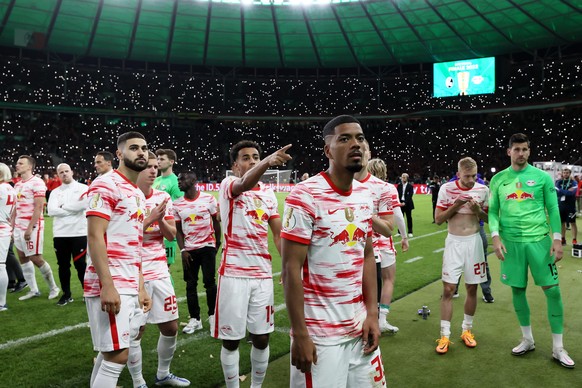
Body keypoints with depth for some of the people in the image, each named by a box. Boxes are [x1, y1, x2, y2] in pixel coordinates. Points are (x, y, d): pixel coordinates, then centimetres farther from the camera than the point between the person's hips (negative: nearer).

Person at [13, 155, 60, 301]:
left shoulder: (37, 183, -11)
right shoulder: (17, 185, 14)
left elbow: (38, 208, -17)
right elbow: (16, 208, 17)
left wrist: (30, 228, -20)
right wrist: (12, 227, 12)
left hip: (32, 227, -8)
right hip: (19, 227, 8)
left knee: (35, 258, -4)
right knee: (23, 258, 9)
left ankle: (53, 287, 12)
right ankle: (33, 290, 18)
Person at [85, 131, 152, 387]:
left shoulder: (138, 195, 18)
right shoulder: (106, 185, -9)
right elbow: (95, 237, -17)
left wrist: (140, 288, 16)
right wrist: (107, 285, -22)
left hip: (130, 286, 9)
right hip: (110, 285, -9)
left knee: (109, 353, 15)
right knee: (117, 356, -5)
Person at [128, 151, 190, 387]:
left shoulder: (163, 197, 7)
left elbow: (172, 235, 6)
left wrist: (161, 219, -12)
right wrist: (149, 219, -22)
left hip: (159, 270, 6)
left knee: (171, 326, 12)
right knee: (136, 330, 3)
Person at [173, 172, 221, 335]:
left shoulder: (209, 199, -5)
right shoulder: (177, 205, 2)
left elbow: (216, 222, 3)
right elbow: (178, 230, 6)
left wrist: (217, 243, 7)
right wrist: (182, 250, -3)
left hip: (207, 247, -2)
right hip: (189, 249, 3)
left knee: (210, 282, 1)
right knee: (190, 284, 7)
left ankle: (212, 315, 18)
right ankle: (195, 319, 18)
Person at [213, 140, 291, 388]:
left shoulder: (268, 193, 10)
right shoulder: (228, 184, -6)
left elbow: (278, 234, 9)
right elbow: (244, 185, -31)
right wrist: (268, 162, -50)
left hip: (263, 275, 4)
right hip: (233, 274, -4)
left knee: (261, 338, 11)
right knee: (231, 339, 5)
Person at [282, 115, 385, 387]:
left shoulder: (365, 196, 5)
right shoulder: (305, 196, -15)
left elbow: (367, 257, 11)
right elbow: (291, 269, -15)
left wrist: (372, 314, 4)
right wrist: (299, 334, -14)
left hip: (359, 326, 6)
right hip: (319, 333, -6)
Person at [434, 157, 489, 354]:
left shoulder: (483, 190, -2)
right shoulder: (446, 189, -7)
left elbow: (489, 219, 5)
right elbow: (438, 219, -5)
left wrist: (478, 210, -15)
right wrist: (456, 205, -18)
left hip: (474, 242, 2)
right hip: (454, 242, -2)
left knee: (472, 288, 9)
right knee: (448, 289, -4)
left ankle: (467, 330, 26)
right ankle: (444, 335, 5)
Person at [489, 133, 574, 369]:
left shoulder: (542, 177, 2)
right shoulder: (498, 180, 5)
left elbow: (552, 209, 2)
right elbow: (493, 211, 6)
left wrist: (557, 238, -5)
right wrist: (495, 236, -7)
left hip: (539, 240, -1)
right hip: (511, 242, 1)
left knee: (552, 290, 0)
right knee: (518, 290, 9)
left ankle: (558, 348, 15)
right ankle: (527, 340, 28)